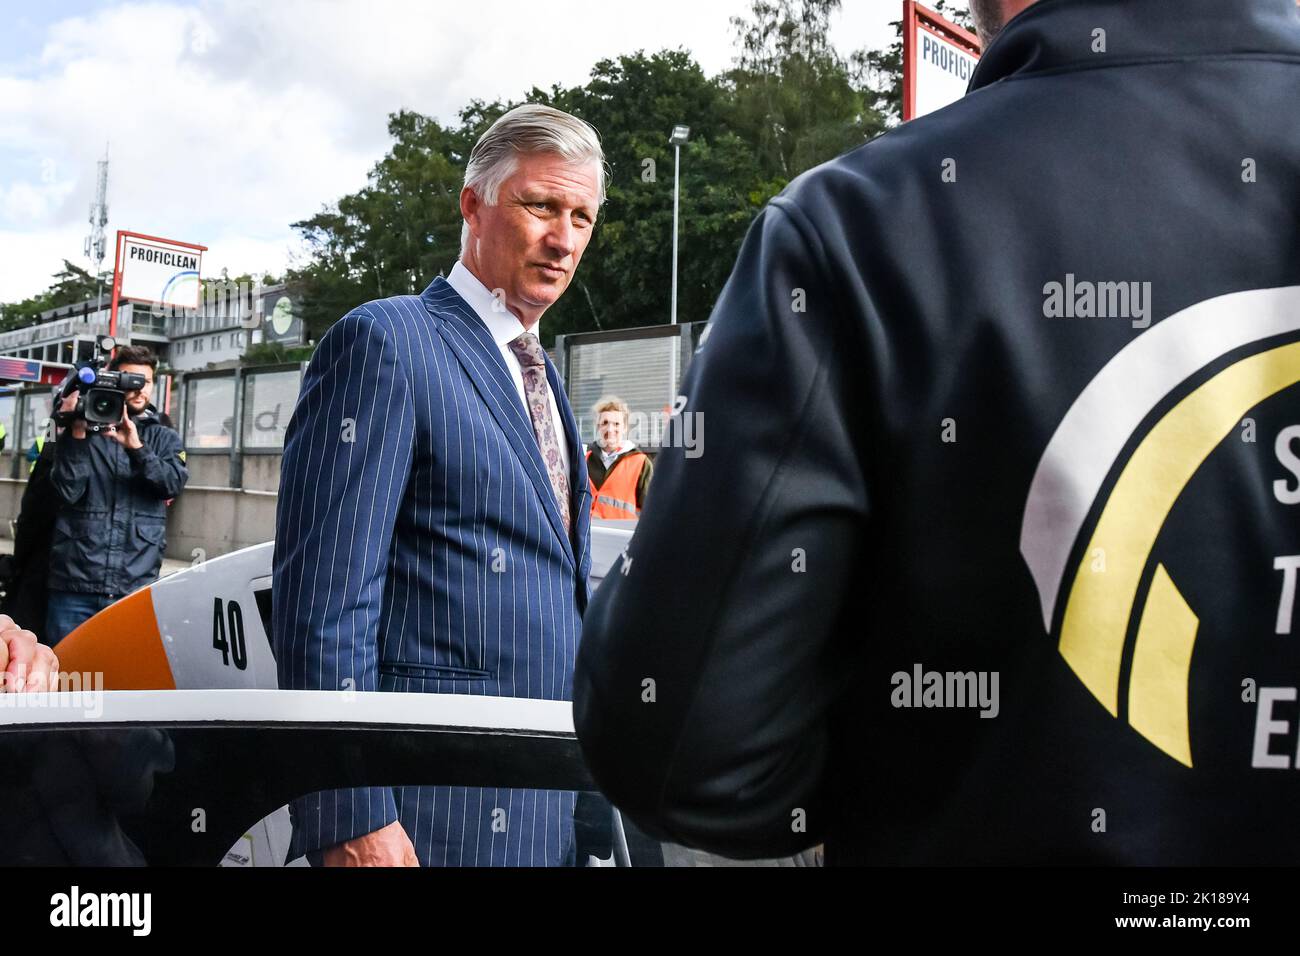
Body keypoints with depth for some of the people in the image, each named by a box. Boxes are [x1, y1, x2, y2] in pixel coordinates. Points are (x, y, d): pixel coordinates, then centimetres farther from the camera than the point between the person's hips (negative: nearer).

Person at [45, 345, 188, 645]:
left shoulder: (163, 438, 12)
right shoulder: (82, 432, 7)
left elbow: (174, 483, -7)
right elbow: (67, 491, -5)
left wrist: (137, 448, -21)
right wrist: (77, 434, -13)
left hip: (135, 586, 1)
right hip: (74, 585, 0)